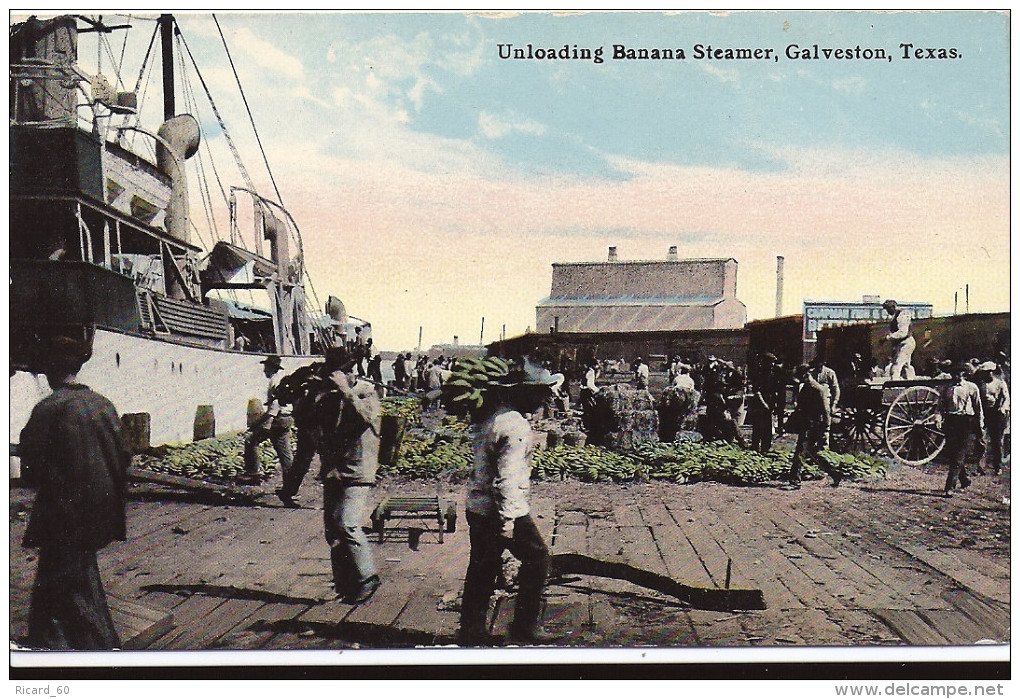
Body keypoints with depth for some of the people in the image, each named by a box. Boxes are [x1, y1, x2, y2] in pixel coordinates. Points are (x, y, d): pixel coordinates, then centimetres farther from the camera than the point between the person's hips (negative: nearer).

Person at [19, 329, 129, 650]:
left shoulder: (48, 408, -16)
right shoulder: (103, 404, 3)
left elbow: (32, 471, -13)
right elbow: (123, 457, 7)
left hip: (64, 518, -7)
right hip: (101, 513, 7)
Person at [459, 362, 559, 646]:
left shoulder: (488, 417, 10)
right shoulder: (515, 426, -19)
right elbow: (508, 476, -24)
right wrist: (507, 519, -22)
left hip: (477, 507, 9)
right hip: (503, 509, -9)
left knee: (482, 568, 15)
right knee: (537, 557, 7)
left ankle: (471, 630, 23)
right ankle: (525, 626, 13)